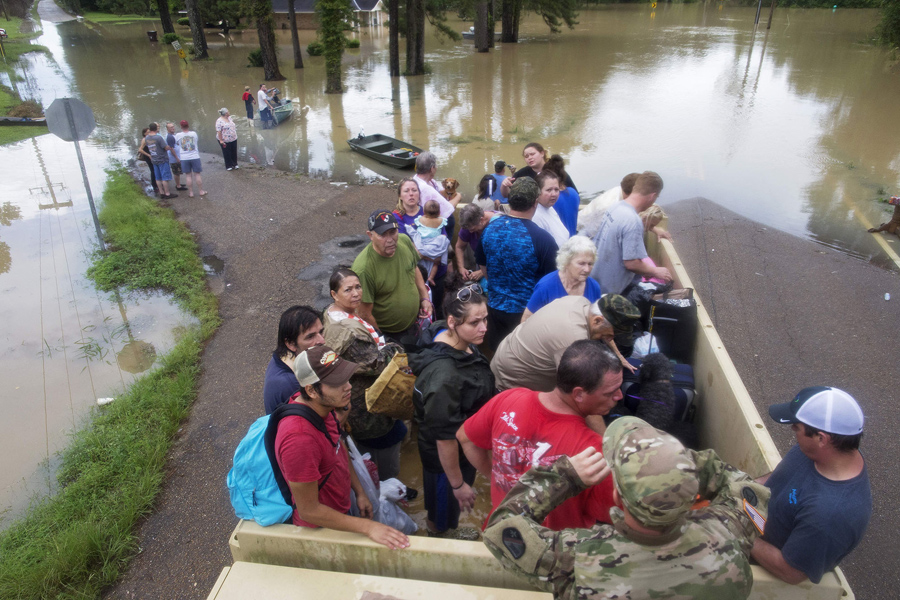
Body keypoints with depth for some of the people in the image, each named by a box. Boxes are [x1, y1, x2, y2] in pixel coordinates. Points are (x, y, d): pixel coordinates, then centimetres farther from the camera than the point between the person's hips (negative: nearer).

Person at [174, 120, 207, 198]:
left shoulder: (178, 135, -5)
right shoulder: (194, 133, -5)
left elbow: (177, 143, 12)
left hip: (184, 158, 0)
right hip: (195, 157, 0)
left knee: (188, 175, 8)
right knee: (197, 174, 8)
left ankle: (190, 192, 11)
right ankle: (201, 191, 14)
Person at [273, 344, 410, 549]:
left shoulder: (321, 404, -13)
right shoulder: (299, 439, -39)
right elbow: (309, 511, -29)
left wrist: (360, 492, 7)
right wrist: (367, 527, -27)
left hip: (343, 506, 7)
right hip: (323, 527, -7)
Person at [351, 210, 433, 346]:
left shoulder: (405, 241, -12)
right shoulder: (363, 269, -33)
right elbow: (365, 315, -24)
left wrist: (425, 298, 1)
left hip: (414, 324, 6)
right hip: (388, 335, -6)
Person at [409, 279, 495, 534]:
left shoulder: (462, 342, -14)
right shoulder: (444, 375, -40)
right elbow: (444, 437, -29)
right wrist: (458, 484, -16)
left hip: (466, 444, 7)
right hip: (445, 457, -7)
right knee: (442, 521, 25)